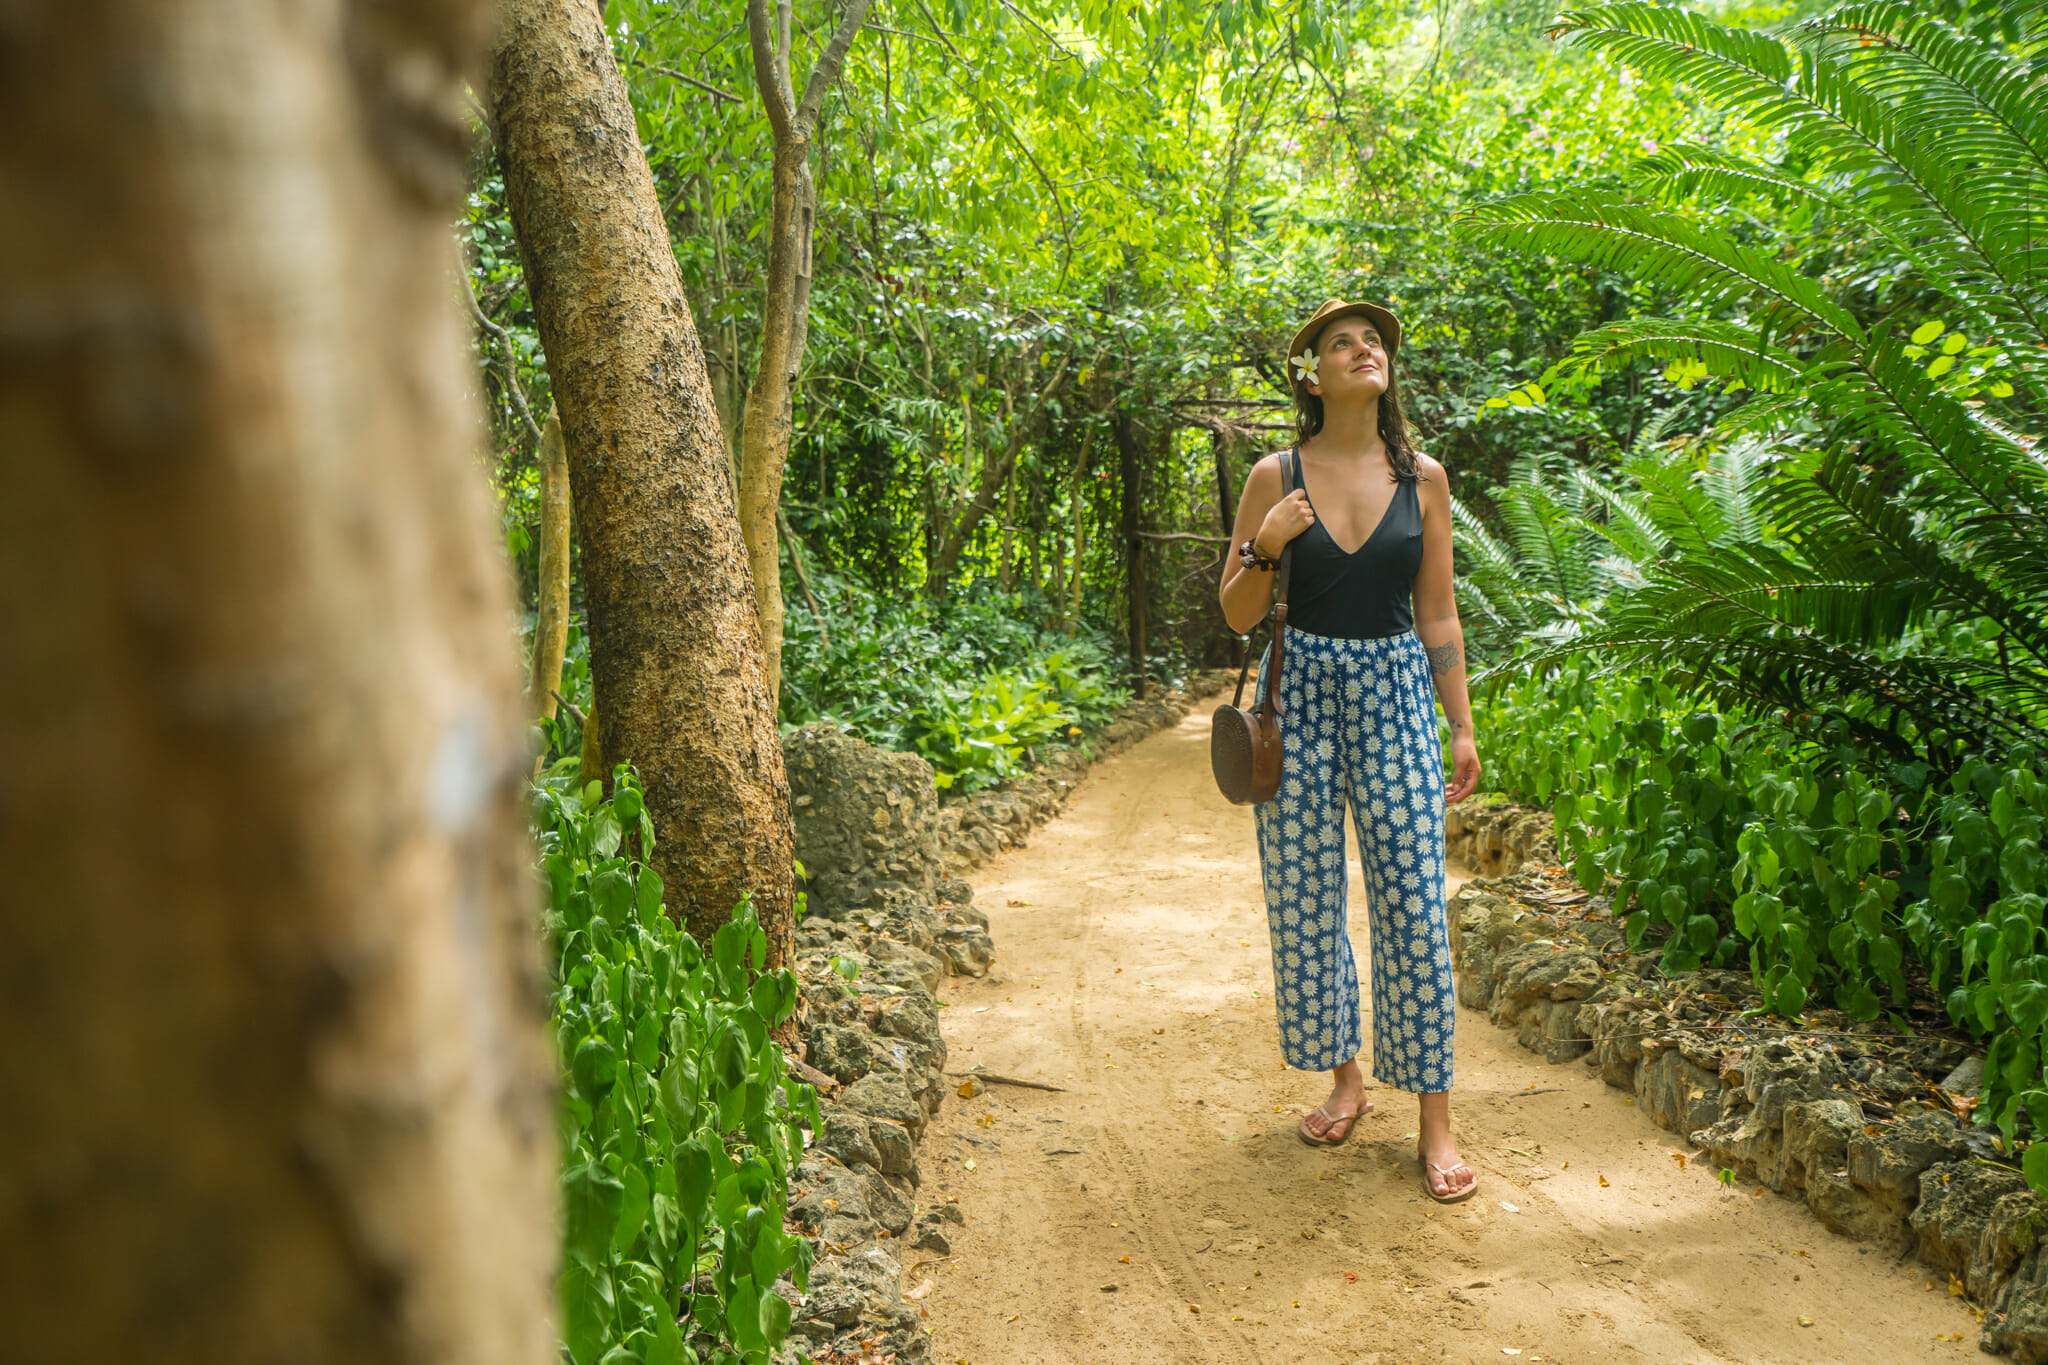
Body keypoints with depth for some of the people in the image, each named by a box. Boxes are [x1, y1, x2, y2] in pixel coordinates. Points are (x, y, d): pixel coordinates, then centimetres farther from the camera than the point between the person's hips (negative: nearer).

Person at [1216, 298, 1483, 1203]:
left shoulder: (1422, 478, 5)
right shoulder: (1276, 478, 1)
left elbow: (1438, 616, 9)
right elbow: (1235, 615, 3)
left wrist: (1462, 728, 6)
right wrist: (1263, 547, -15)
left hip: (1396, 694, 0)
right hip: (1300, 693, 0)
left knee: (1412, 898, -3)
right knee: (1304, 896, 5)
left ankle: (1435, 1122, 6)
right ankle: (1344, 1078, 25)